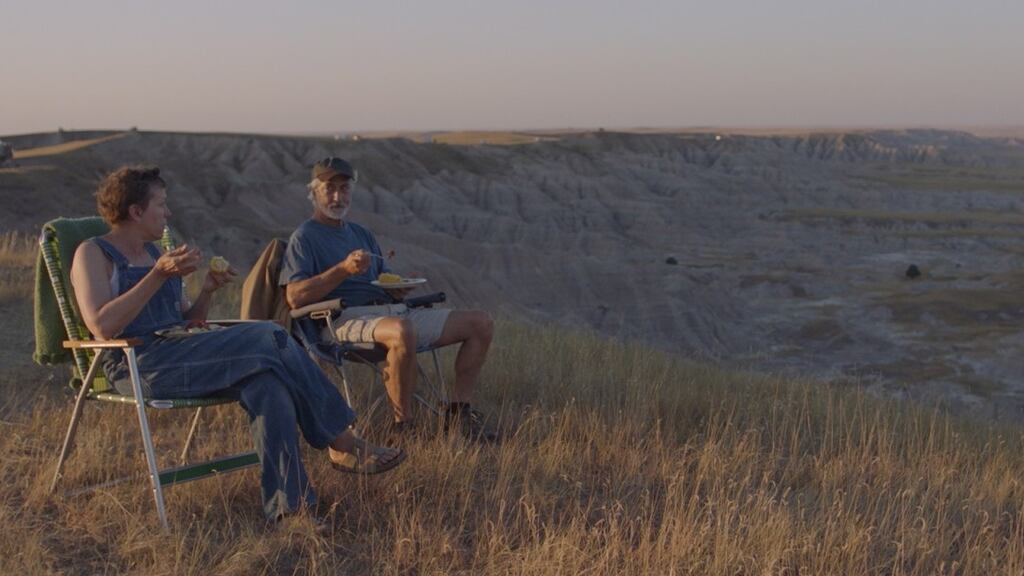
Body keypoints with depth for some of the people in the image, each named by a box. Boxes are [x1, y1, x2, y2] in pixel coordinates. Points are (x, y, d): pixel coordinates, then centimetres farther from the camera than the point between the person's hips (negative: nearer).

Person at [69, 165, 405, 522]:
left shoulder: (154, 253, 23)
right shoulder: (93, 254, 1)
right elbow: (102, 327, -16)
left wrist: (207, 291, 3)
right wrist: (160, 275, -18)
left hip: (177, 352, 7)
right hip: (138, 366, -7)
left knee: (265, 381, -25)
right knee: (268, 339, -24)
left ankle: (288, 501, -31)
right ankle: (343, 445, -17)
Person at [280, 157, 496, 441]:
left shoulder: (361, 234, 27)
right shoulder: (304, 237, 5)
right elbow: (295, 297, -10)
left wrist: (400, 287, 0)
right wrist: (344, 269, -18)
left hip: (391, 311, 8)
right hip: (349, 319, -8)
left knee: (480, 323, -1)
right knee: (402, 332, -43)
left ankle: (458, 413, 0)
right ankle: (402, 426, -29)